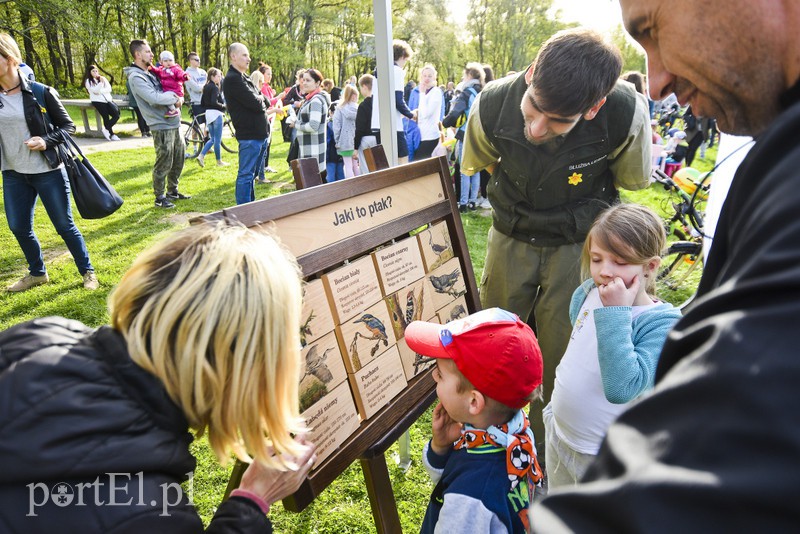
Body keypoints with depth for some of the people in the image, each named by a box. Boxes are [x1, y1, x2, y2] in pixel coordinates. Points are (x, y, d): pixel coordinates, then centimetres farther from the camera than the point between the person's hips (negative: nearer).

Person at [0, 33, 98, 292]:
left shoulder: (41, 92, -8)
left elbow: (68, 126, -2)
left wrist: (47, 141, -17)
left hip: (48, 172, -4)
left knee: (65, 225, 3)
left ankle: (87, 271, 18)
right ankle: (37, 273, 31)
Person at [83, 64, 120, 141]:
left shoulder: (103, 78, 21)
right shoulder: (88, 81, 8)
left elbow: (109, 89, 8)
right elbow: (94, 90, -8)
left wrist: (100, 91, -6)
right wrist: (101, 82, -17)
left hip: (108, 99, 4)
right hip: (98, 101, -4)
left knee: (116, 114, -19)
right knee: (106, 117, -18)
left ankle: (106, 129, -7)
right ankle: (112, 134, -11)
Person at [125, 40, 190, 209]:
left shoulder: (150, 73, 16)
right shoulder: (135, 77, -13)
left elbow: (172, 86, 21)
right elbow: (154, 98, -25)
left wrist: (179, 98, -1)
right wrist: (174, 98, -10)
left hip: (174, 123, 9)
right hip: (161, 126, -9)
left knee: (178, 160, 16)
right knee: (163, 164, -3)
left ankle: (173, 191, 31)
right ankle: (160, 198, 10)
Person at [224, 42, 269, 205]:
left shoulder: (245, 78, 18)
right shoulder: (232, 79, -12)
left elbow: (264, 102, 15)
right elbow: (255, 103, -19)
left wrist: (259, 99, -6)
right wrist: (260, 99, 2)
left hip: (261, 134, 9)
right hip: (249, 135, -9)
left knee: (252, 173, 16)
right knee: (246, 175, -5)